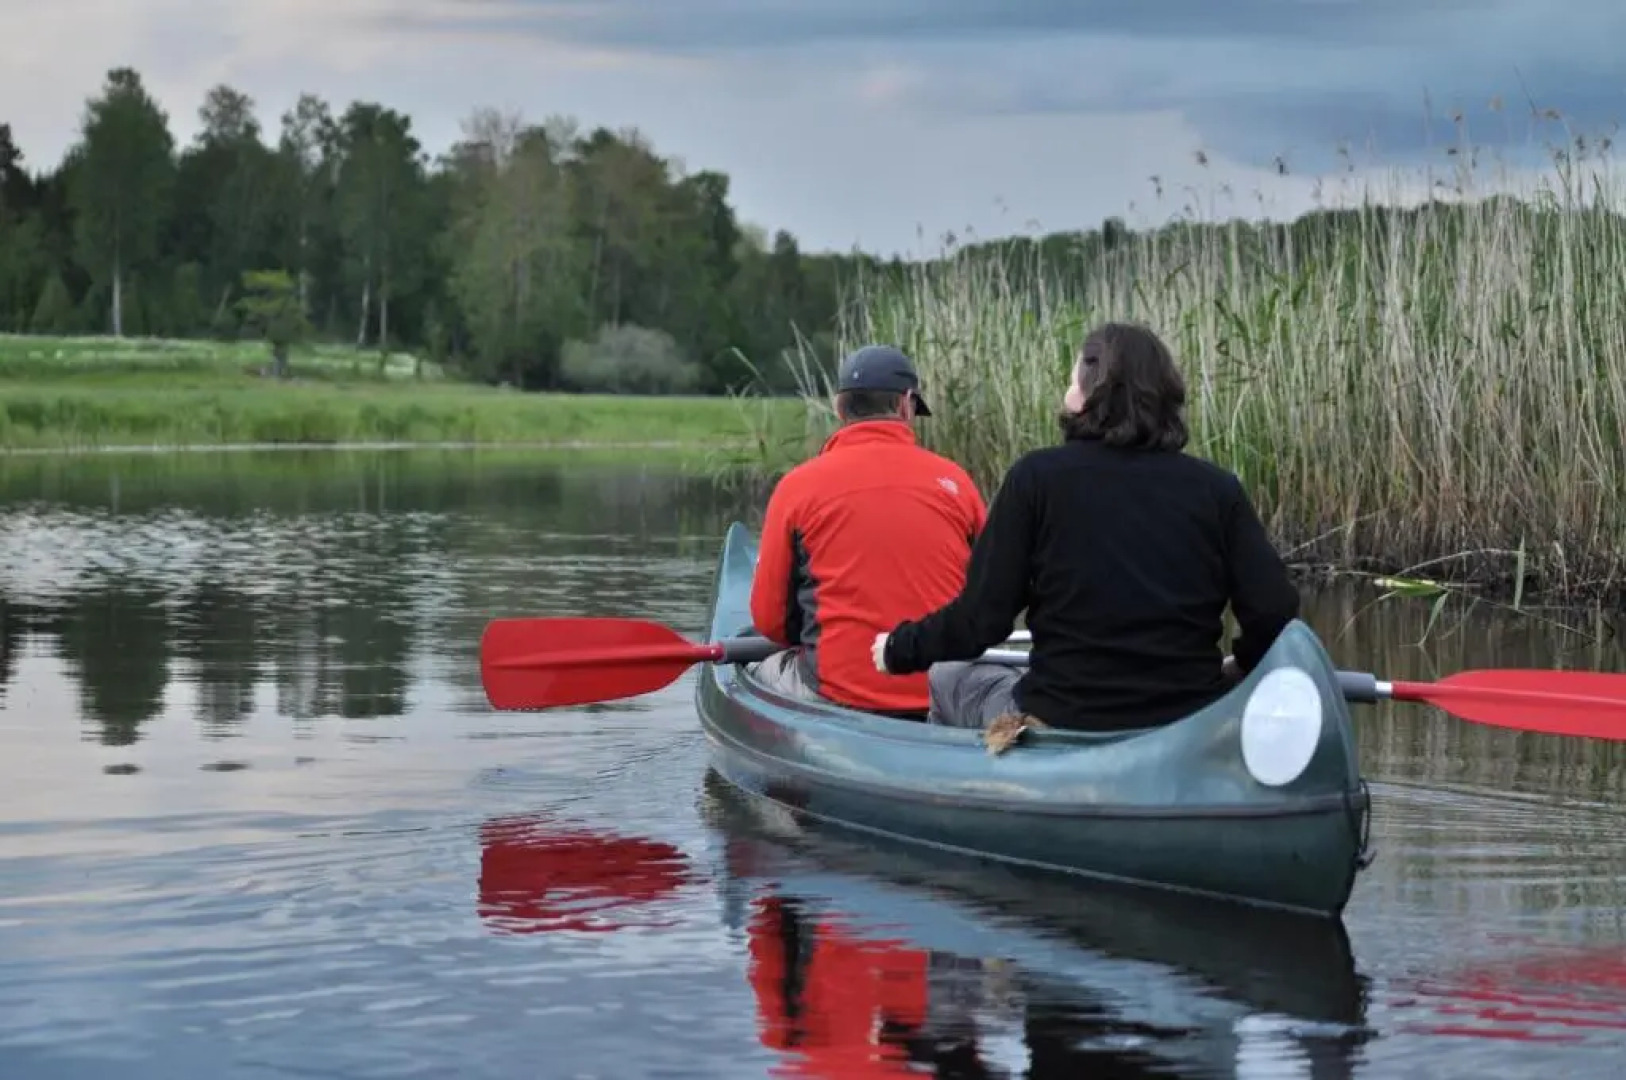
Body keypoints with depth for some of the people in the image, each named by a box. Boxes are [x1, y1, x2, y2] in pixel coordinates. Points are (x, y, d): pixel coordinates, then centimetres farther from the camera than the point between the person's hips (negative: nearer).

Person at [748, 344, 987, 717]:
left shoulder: (799, 485, -1)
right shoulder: (954, 480, 4)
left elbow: (768, 620, 3)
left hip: (840, 693, -1)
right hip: (950, 697, 1)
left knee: (761, 672, 26)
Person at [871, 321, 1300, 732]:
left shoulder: (1036, 477, -8)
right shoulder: (1217, 489, -1)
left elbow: (981, 620, -9)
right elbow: (1276, 613, -6)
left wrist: (899, 648, 9)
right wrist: (1237, 666, 16)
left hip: (1061, 723, -3)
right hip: (1191, 727, 3)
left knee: (948, 675, 26)